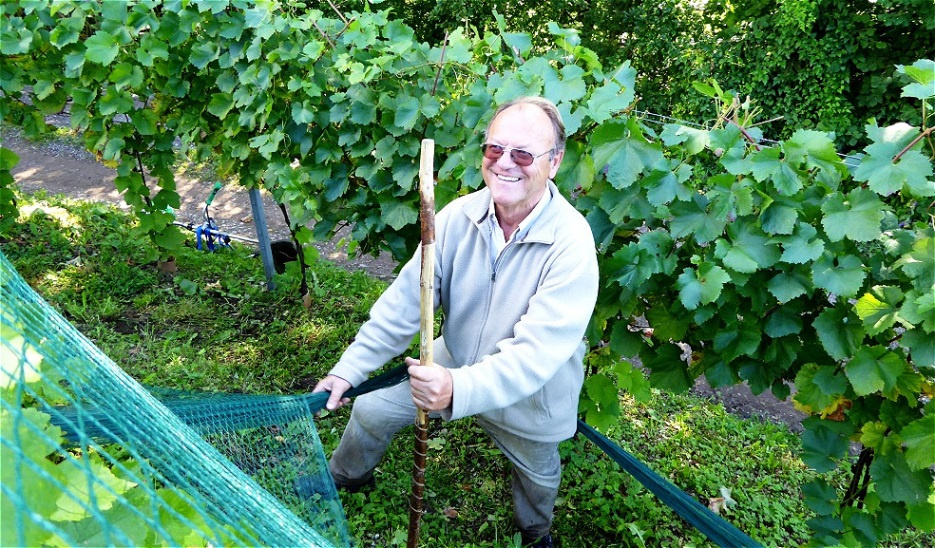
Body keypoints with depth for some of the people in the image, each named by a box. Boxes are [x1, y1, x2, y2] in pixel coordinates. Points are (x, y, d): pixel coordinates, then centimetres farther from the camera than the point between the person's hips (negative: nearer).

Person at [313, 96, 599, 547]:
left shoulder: (572, 244, -33)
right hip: (455, 364, 3)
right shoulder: (459, 216, -19)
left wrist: (458, 390, -51)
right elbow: (405, 299, -14)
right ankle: (344, 478, 43)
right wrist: (349, 370, -16)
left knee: (536, 475, 23)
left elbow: (536, 353, -38)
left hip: (528, 393, -3)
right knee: (371, 411, 7)